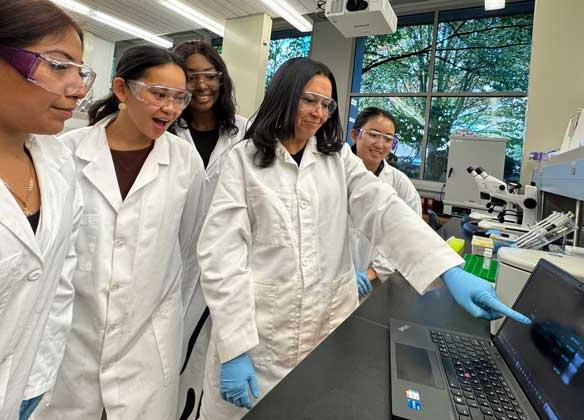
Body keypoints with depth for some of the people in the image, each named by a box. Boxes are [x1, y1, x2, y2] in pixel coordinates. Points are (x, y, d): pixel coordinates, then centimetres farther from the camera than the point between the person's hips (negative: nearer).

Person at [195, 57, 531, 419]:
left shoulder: (338, 157, 6)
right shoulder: (244, 159, -3)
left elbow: (384, 210, -8)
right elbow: (221, 249, -10)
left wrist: (451, 271, -23)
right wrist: (234, 349, -16)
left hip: (330, 322, 3)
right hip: (261, 328, -2)